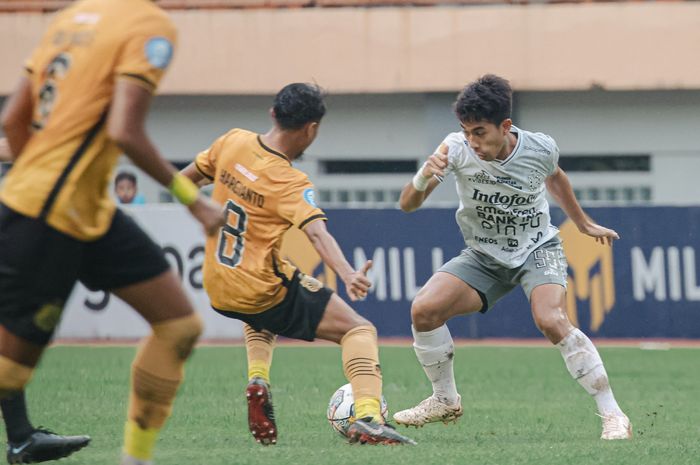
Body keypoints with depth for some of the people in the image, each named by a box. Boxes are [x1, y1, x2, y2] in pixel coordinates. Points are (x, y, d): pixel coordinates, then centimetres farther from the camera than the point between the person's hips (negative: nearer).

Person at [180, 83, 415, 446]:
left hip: (217, 290, 7)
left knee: (259, 317, 42)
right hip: (263, 291, -7)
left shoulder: (232, 142, -1)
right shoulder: (289, 183, -18)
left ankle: (257, 379, 15)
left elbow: (185, 181, 13)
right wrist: (347, 275, -48)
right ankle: (367, 418, -23)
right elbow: (316, 232, -34)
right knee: (359, 330, -2)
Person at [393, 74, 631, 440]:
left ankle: (613, 416, -19)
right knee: (423, 310, -18)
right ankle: (445, 401, 7)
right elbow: (407, 205, -21)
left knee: (551, 320, -29)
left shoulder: (540, 149, -18)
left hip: (537, 249, -2)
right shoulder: (457, 149, -20)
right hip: (483, 256, 2)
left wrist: (584, 224, 23)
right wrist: (422, 179, -44)